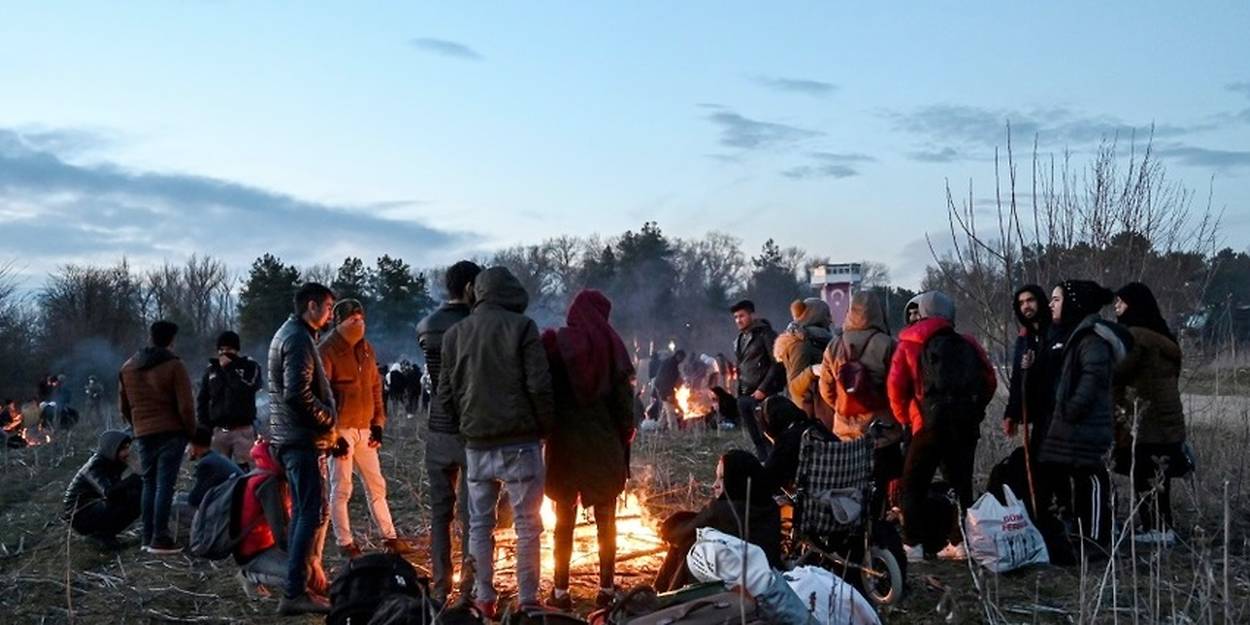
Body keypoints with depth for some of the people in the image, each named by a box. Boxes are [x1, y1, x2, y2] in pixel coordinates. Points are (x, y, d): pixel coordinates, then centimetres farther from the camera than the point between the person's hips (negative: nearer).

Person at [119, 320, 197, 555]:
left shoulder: (128, 368, 12)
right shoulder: (174, 366, -8)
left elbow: (124, 407, 17)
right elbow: (185, 405, -11)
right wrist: (191, 431, 1)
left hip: (143, 435, 6)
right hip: (171, 433, -6)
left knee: (149, 484, 14)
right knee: (165, 485, -5)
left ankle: (148, 537, 15)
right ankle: (160, 539, -7)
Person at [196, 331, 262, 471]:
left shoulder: (250, 366, 4)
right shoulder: (211, 369, 12)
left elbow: (246, 390, -14)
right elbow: (201, 400, 14)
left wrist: (229, 368, -8)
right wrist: (204, 426, 4)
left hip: (242, 429, -3)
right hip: (218, 430, 3)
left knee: (242, 470, -9)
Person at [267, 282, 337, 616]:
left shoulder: (287, 334, 18)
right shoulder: (299, 339, -15)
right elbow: (298, 393, -25)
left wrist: (324, 419, 13)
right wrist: (327, 419, -11)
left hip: (290, 437, 11)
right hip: (303, 438, -11)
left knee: (302, 511, 16)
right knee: (314, 513, -10)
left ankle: (305, 579, 23)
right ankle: (295, 593, -10)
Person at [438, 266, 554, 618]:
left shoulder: (455, 334, 8)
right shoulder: (521, 326, -6)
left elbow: (445, 393, 8)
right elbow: (539, 386, -11)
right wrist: (545, 428, 0)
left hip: (476, 443, 4)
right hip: (519, 441, -4)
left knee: (480, 523, 13)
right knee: (527, 524, 3)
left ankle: (484, 598, 17)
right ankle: (527, 600, 5)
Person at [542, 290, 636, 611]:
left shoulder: (555, 343, -4)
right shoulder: (611, 344, -2)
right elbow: (624, 395, -3)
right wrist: (626, 434, 4)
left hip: (565, 443, 0)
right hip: (605, 444, 1)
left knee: (564, 520, 7)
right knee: (605, 520, 10)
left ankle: (561, 592, 6)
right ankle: (607, 589, 12)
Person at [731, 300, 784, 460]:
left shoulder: (765, 334, -7)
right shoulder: (740, 339, 17)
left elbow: (777, 364, -12)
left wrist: (763, 389, -16)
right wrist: (739, 392, 10)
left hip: (761, 395, -8)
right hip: (744, 396, 8)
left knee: (766, 436, -12)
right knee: (756, 439, 9)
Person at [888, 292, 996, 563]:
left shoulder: (910, 344, 1)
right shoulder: (968, 345, 11)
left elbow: (896, 385, -8)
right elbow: (989, 382, 8)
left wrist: (905, 417, 6)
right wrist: (972, 411, 17)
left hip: (930, 423, -4)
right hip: (967, 425, 4)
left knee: (913, 484, 6)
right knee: (961, 483, 15)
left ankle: (913, 545, 1)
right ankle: (961, 542, 15)